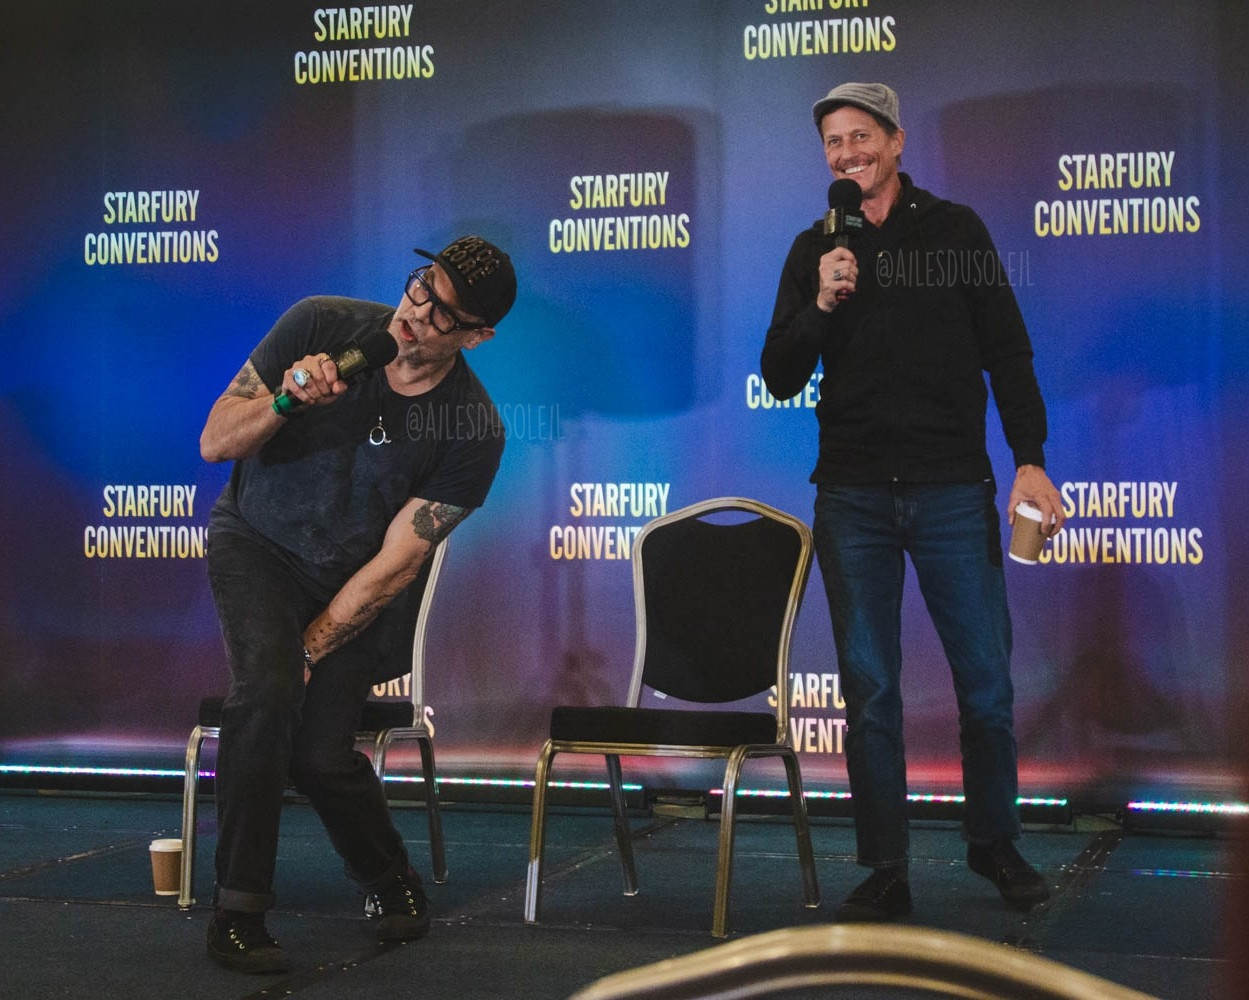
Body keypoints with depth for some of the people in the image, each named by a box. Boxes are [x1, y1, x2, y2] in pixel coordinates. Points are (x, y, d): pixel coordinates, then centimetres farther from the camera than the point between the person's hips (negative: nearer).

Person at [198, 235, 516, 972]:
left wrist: (311, 650, -16)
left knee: (320, 752, -14)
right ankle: (237, 912, -15)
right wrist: (285, 400, -30)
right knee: (268, 690, -27)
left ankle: (392, 882, 20)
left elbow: (395, 565, -15)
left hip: (354, 586, 0)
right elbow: (215, 444, -12)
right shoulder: (321, 326, -16)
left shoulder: (475, 431, -18)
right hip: (257, 544, 0)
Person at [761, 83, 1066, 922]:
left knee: (987, 682, -1)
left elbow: (1008, 354, 4)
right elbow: (780, 380, 7)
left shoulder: (954, 229, 6)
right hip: (853, 498, 1)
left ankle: (995, 844, 19)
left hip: (953, 491, -1)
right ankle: (885, 872, 10)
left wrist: (1031, 461, -6)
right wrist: (820, 307, -9)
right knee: (870, 691, 3)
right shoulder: (814, 252, 10)